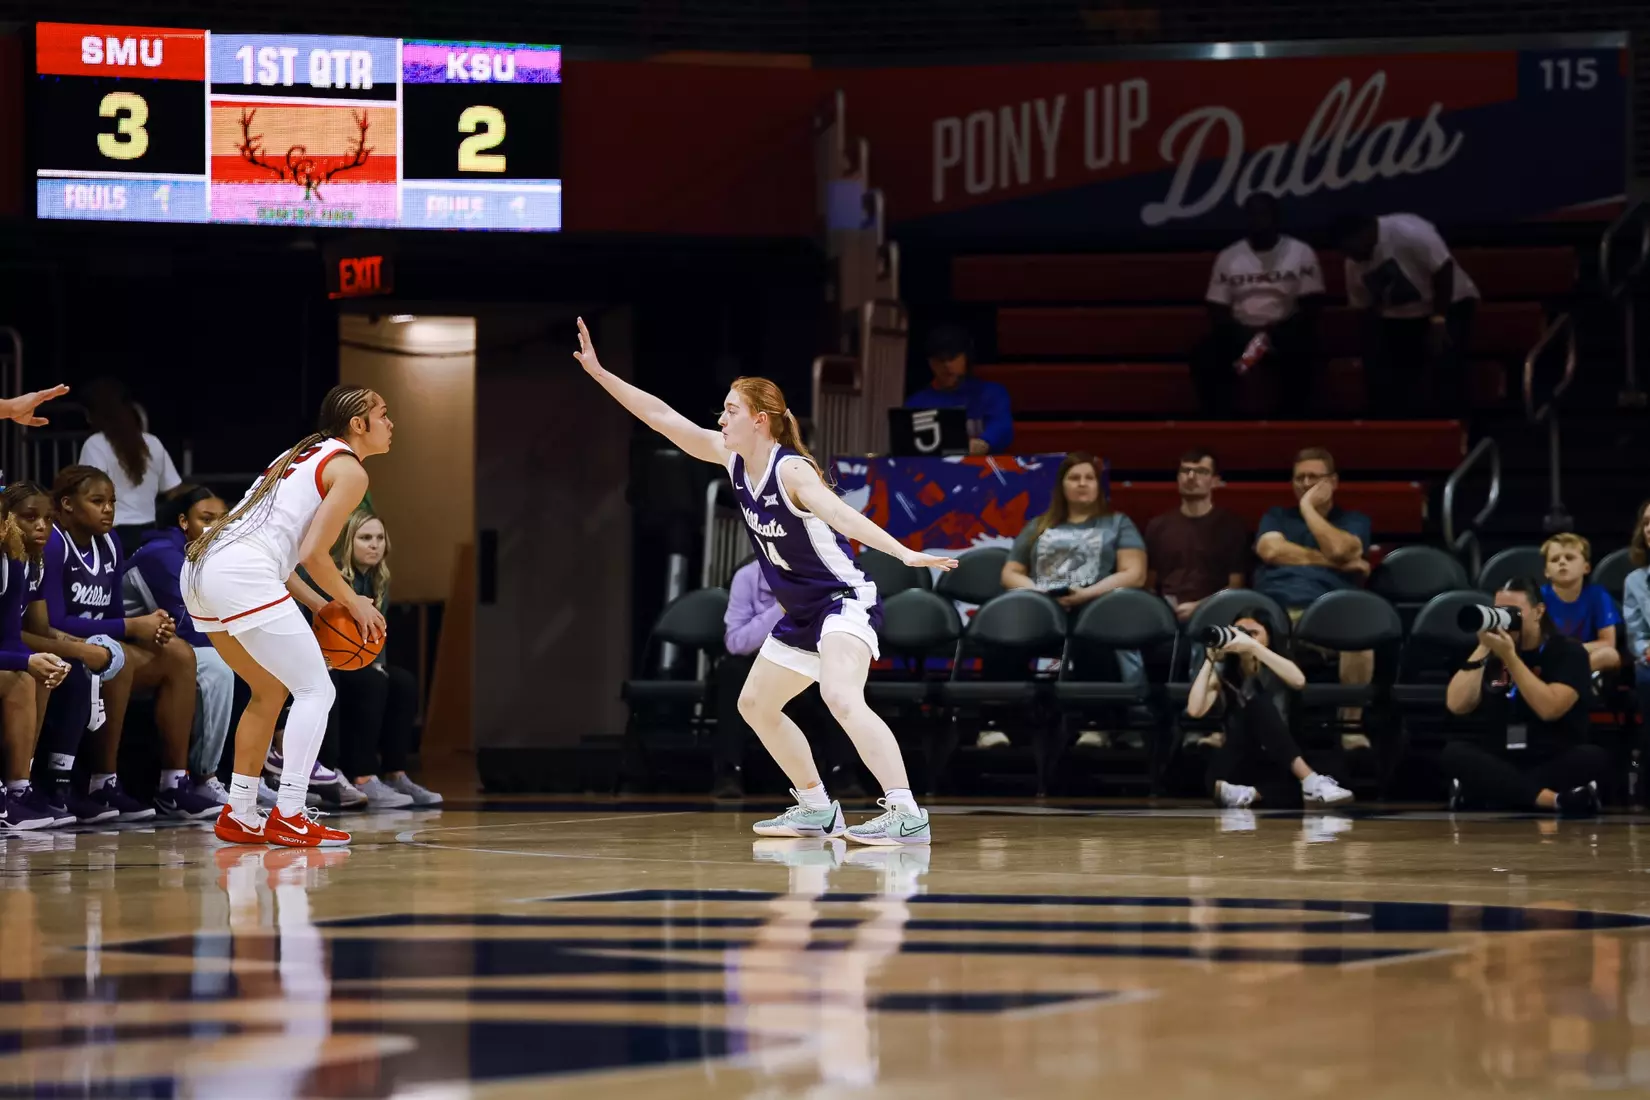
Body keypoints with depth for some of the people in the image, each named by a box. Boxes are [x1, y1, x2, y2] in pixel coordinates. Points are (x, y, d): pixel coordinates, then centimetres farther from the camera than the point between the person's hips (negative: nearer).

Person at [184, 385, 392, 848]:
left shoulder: (304, 455, 27)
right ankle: (289, 815, -11)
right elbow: (313, 554, -8)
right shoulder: (349, 471, 0)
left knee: (270, 692, 21)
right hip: (243, 576, -9)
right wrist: (354, 604, 7)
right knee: (316, 690, -2)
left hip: (202, 570, 9)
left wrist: (320, 605, 20)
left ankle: (239, 814, 20)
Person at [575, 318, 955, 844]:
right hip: (802, 614, 10)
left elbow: (839, 514, -39)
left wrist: (904, 553, -52)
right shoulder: (732, 458, 1)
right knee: (755, 706, 19)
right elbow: (663, 418, 7)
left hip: (844, 599, -10)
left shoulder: (790, 470, -22)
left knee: (840, 696, -32)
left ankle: (906, 814, -40)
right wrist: (598, 372, 6)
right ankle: (817, 809, 29)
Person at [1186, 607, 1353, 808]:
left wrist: (1252, 646, -26)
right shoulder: (1222, 671, 8)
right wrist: (1210, 660, -9)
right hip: (1236, 763, 0)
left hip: (1275, 764, 0)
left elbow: (1298, 681, -20)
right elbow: (1195, 710, -10)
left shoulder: (1274, 671, 7)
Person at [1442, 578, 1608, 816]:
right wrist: (1483, 649, -9)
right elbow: (1457, 705, -5)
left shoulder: (1568, 652, -2)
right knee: (1454, 752, -27)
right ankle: (1552, 799, -41)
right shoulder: (1493, 654, 9)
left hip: (1558, 767, -3)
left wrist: (1509, 657, -21)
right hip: (1504, 767, 3)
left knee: (1593, 757, -34)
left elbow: (1549, 708, -19)